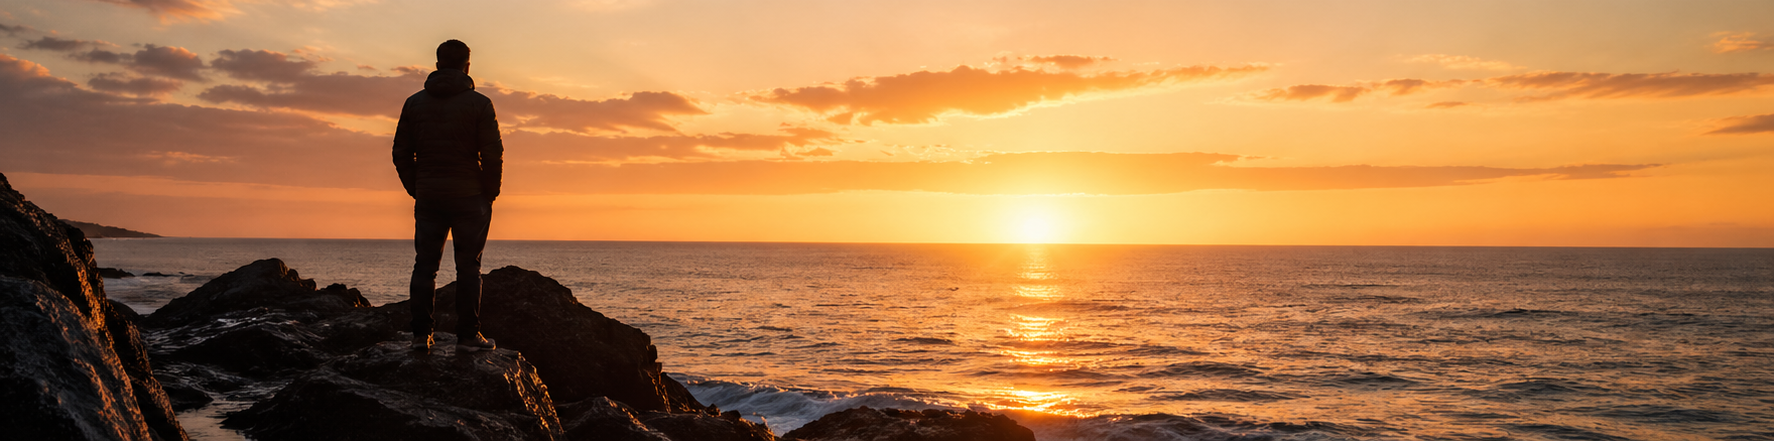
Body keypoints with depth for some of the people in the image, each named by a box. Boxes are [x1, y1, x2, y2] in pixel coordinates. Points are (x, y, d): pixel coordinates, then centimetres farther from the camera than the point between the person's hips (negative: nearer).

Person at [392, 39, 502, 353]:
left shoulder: (414, 103, 7)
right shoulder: (479, 104, -6)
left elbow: (401, 153, 7)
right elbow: (493, 154, -10)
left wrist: (415, 189, 15)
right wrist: (490, 193, 2)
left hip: (427, 197, 3)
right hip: (468, 197, -3)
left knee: (425, 265, 9)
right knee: (468, 266, 1)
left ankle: (421, 334, 9)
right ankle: (468, 335, 2)